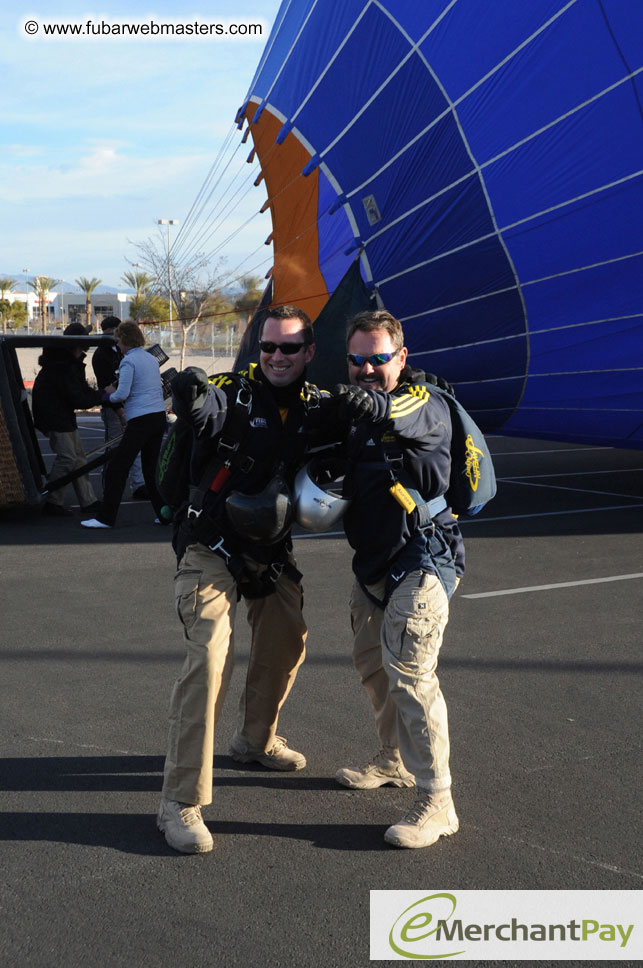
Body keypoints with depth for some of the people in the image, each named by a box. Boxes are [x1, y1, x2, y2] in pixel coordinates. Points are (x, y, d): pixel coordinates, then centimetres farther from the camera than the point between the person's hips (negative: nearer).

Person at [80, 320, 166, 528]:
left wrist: (109, 395, 6)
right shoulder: (151, 359, 17)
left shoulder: (128, 361, -8)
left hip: (140, 420, -8)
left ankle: (105, 517, -5)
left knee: (117, 467, -4)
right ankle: (164, 513, 14)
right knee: (152, 468, 15)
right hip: (159, 416, 8)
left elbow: (123, 394, -15)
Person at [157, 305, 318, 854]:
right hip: (213, 549, -6)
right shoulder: (236, 394, -14)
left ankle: (256, 740, 47)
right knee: (209, 661, -18)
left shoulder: (316, 407, 2)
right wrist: (193, 396, -58)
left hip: (273, 552, 6)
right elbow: (204, 412, -36)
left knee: (287, 646, 18)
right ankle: (182, 802, -13)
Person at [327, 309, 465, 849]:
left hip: (420, 562, -8)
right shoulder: (352, 412, 11)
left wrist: (372, 404, -55)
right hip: (373, 564, 9)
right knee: (372, 663, 19)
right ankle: (396, 761, 40)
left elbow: (411, 416, -37)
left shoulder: (427, 403, -13)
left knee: (409, 673, -14)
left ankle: (437, 803, -7)